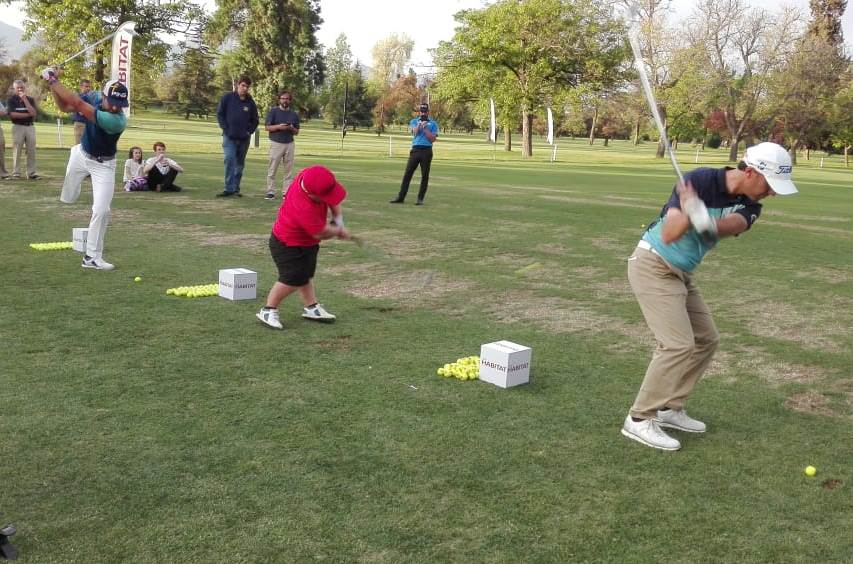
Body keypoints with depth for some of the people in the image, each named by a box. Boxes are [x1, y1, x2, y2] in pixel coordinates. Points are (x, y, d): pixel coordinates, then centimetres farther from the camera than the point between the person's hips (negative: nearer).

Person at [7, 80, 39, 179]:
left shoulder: (30, 99, 10)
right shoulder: (11, 99, 3)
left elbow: (33, 113, -6)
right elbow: (13, 114, -10)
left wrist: (24, 99, -9)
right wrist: (27, 114, -7)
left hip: (30, 127, 3)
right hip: (18, 127, -3)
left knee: (31, 151, 0)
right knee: (16, 151, -3)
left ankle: (31, 173, 2)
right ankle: (16, 173, 0)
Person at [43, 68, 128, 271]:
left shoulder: (117, 121, -35)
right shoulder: (95, 98, -16)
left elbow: (78, 105, -36)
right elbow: (64, 106, -2)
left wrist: (54, 81, -30)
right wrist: (52, 85, -17)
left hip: (103, 165, -5)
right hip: (81, 155, 5)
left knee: (101, 210, -11)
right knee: (68, 199, 18)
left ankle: (92, 256, 2)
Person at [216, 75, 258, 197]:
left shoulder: (250, 102, 6)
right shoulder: (228, 98, 0)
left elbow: (255, 120, 15)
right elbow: (219, 114, 2)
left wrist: (249, 131, 3)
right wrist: (225, 128, -5)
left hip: (244, 138, 3)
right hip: (229, 137, -3)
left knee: (240, 163, 8)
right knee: (229, 160, -16)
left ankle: (236, 188, 16)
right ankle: (229, 188, -14)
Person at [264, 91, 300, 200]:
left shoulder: (294, 114, 13)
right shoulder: (273, 111, 4)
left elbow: (297, 132, 14)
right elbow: (267, 127, -2)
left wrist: (291, 128, -8)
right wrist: (279, 126, -17)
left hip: (289, 144, 3)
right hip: (276, 143, -3)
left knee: (289, 170, 1)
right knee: (272, 169, -4)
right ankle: (270, 192, 0)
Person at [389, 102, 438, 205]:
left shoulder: (433, 124, 7)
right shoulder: (414, 121, 14)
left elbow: (432, 139, -4)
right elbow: (415, 131, -6)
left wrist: (425, 127, -9)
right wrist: (420, 123, -19)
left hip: (426, 151, -1)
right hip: (415, 150, 1)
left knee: (425, 175, -1)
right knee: (408, 173, -1)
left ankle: (420, 198, 5)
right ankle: (400, 197, 2)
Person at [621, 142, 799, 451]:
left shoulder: (749, 205, -2)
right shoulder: (699, 181, -22)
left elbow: (732, 225, -26)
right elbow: (669, 235, -27)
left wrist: (706, 222, -48)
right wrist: (688, 213, -47)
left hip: (681, 274, 8)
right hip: (653, 266, -8)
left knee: (706, 339, 10)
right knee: (678, 344, -16)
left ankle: (669, 408, 20)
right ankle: (639, 420, -8)